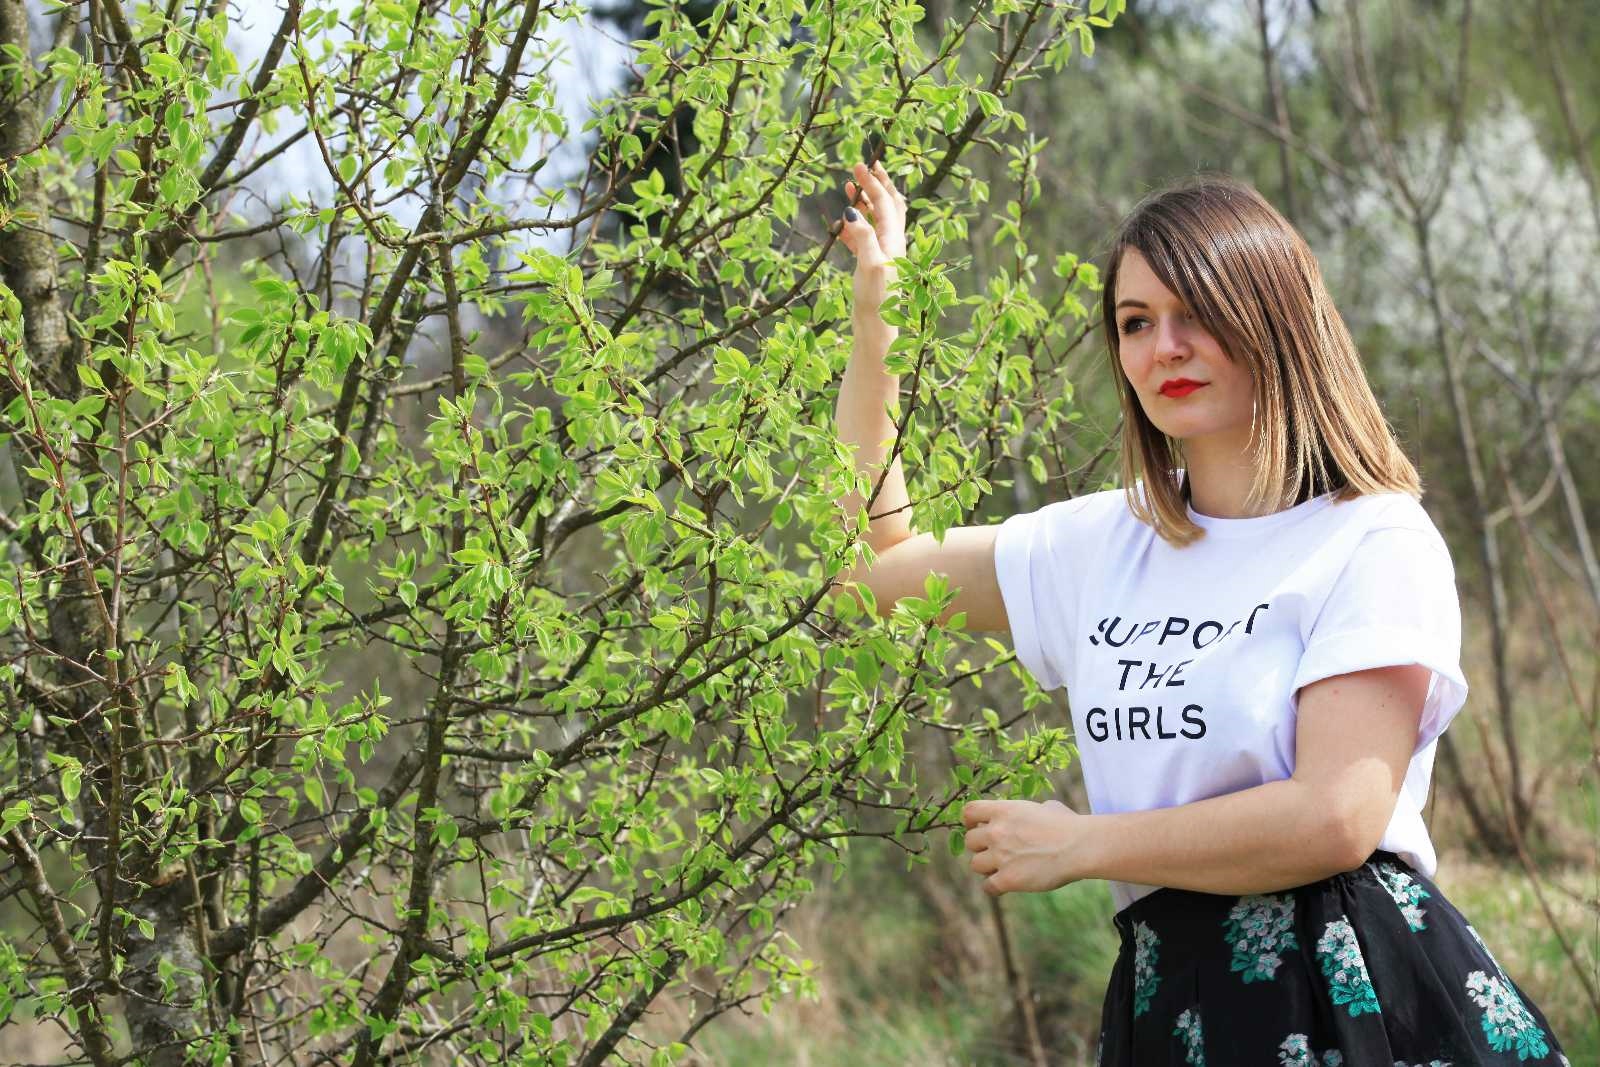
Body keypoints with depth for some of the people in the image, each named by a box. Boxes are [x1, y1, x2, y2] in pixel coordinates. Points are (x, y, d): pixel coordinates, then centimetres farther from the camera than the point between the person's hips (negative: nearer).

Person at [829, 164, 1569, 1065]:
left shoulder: (1374, 542, -7)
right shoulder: (1099, 544, 12)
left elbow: (1337, 818, -17)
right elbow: (873, 564, 24)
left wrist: (1075, 846, -8)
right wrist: (873, 327, 17)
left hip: (1364, 992, -5)